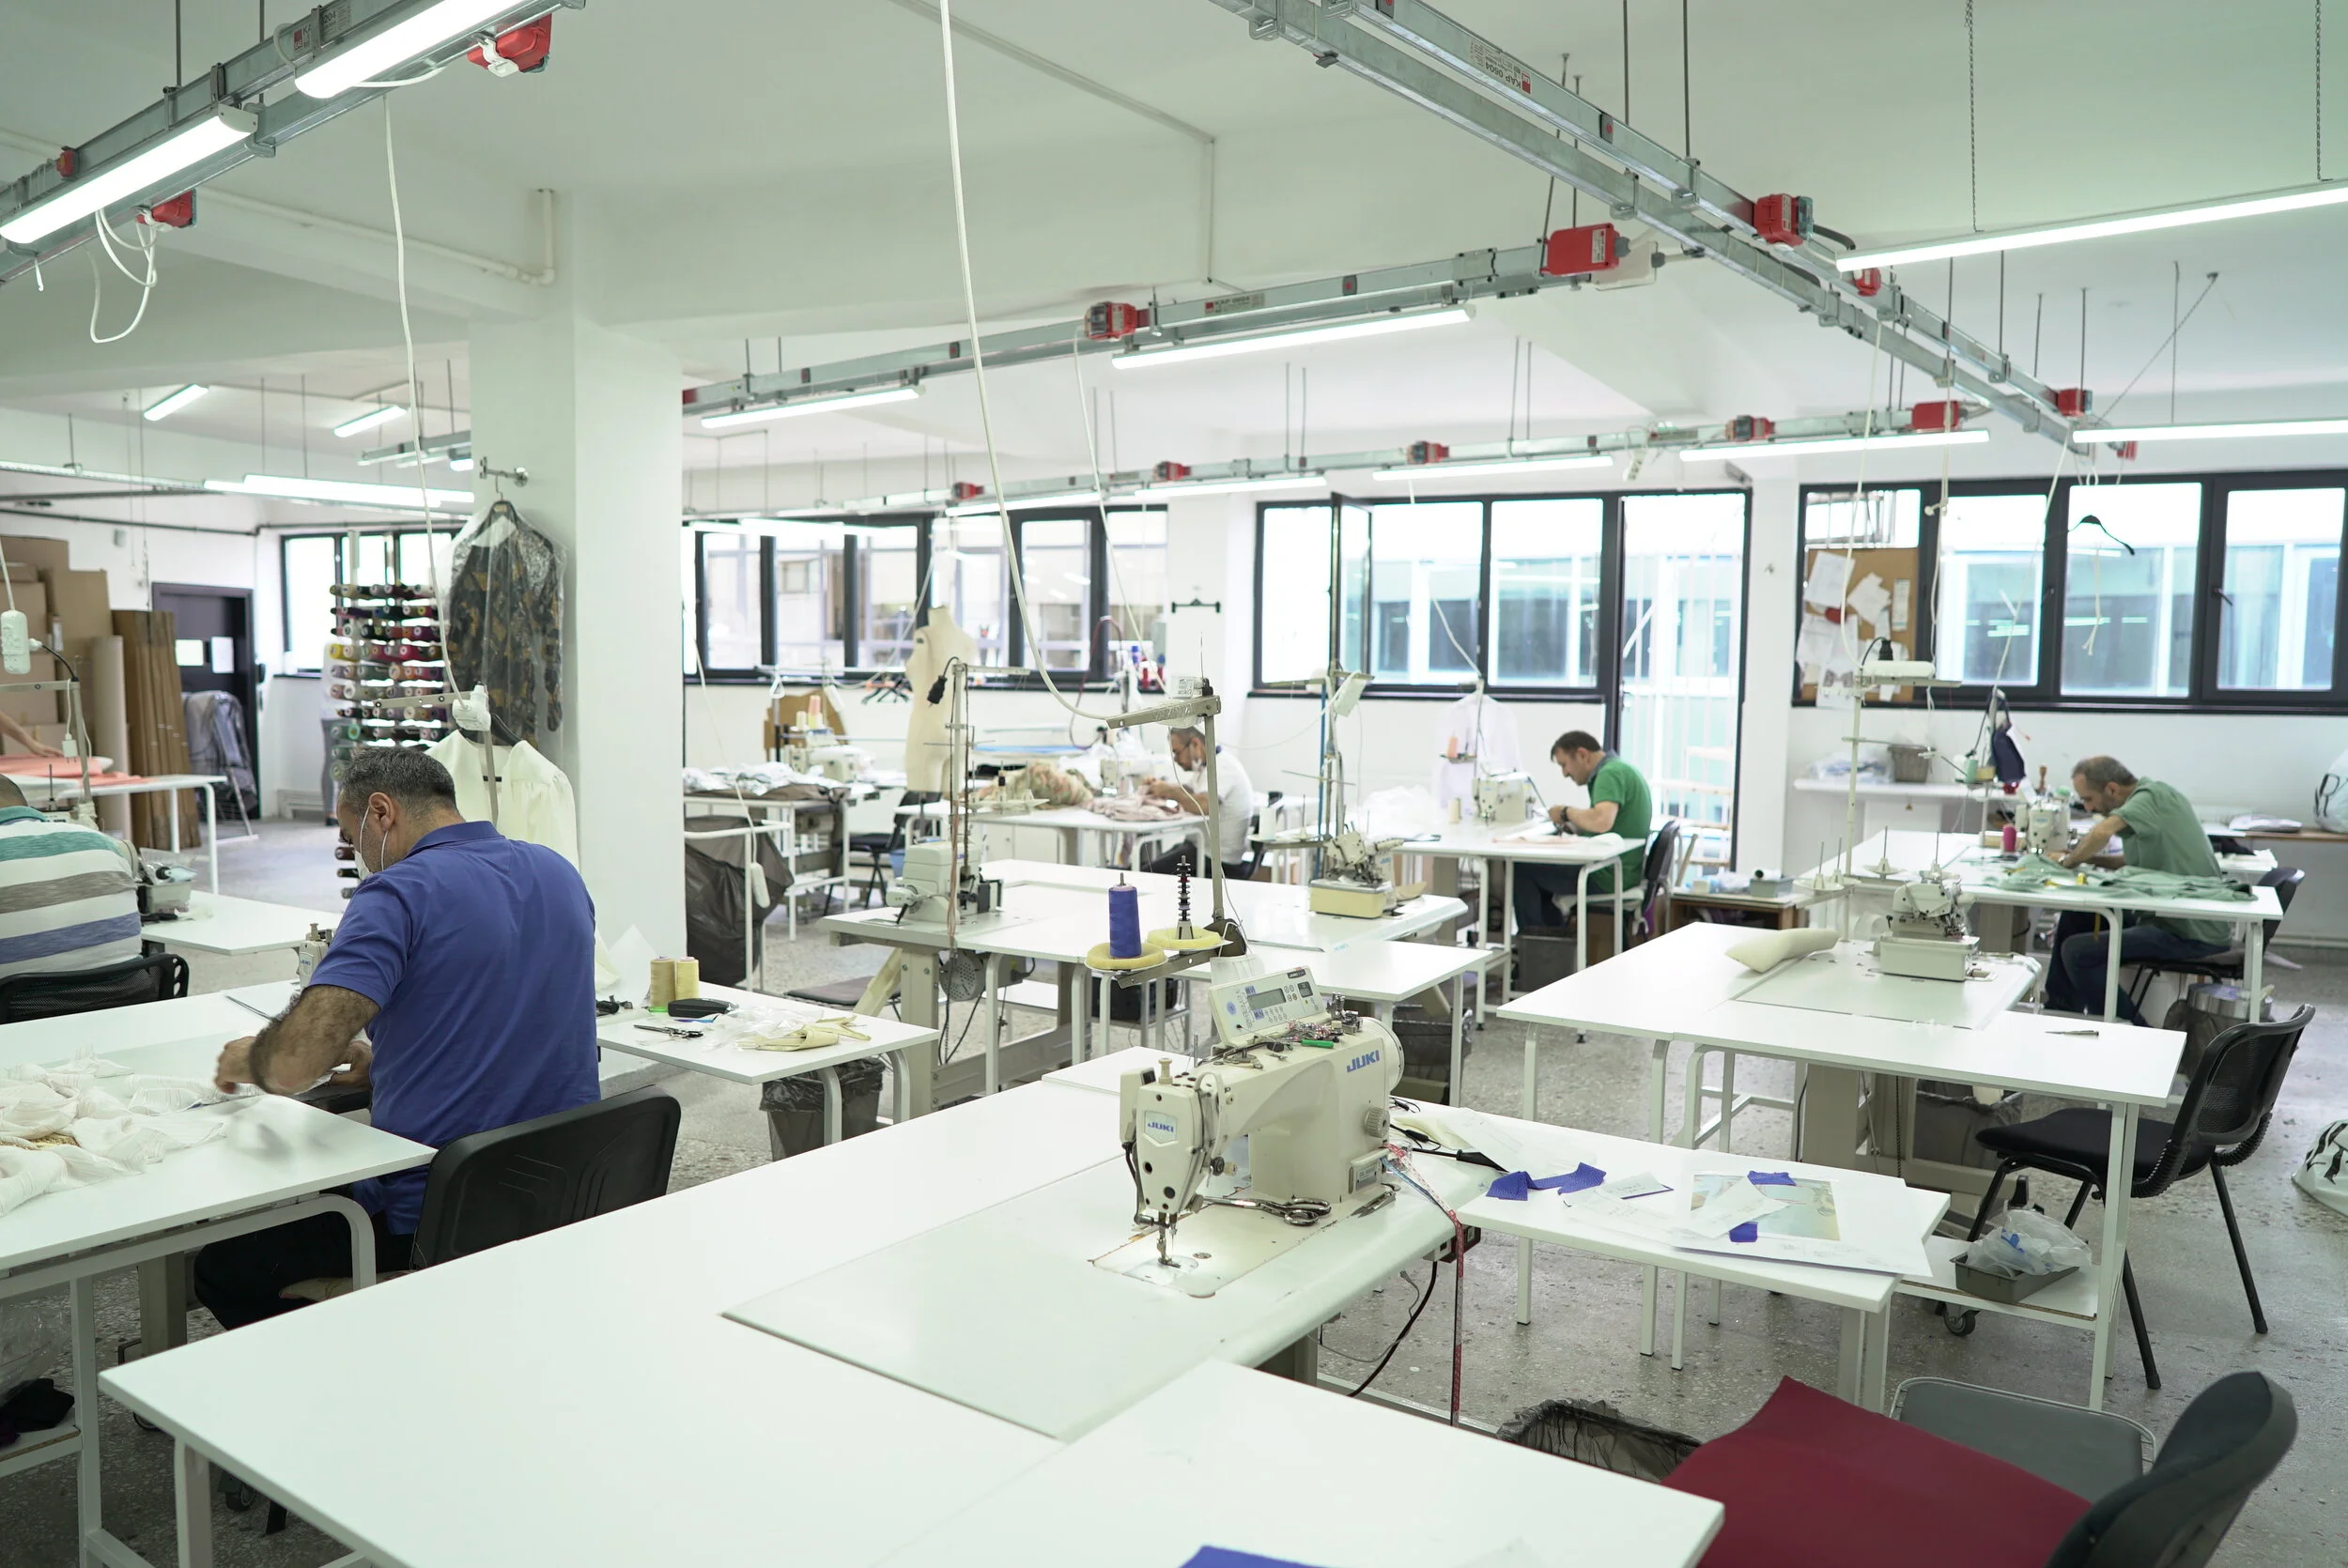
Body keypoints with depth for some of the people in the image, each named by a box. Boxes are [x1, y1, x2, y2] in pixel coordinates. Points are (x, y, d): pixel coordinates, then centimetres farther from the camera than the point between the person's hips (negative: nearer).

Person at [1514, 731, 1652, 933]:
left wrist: (1567, 812, -16)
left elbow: (1602, 821, -34)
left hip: (1606, 877, -11)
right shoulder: (1619, 769, 14)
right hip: (1623, 872, 11)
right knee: (1540, 872, 25)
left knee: (1522, 868, -4)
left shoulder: (1610, 773, -18)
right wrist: (1574, 827, 6)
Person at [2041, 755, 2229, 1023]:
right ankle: (2060, 1011, 22)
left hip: (2191, 933, -10)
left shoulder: (2153, 795, -16)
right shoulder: (2152, 798, 12)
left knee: (2077, 951, -18)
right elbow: (2139, 861, 22)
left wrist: (2071, 860, -16)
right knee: (2076, 918, 16)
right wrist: (2090, 858, 7)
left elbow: (2103, 831, -34)